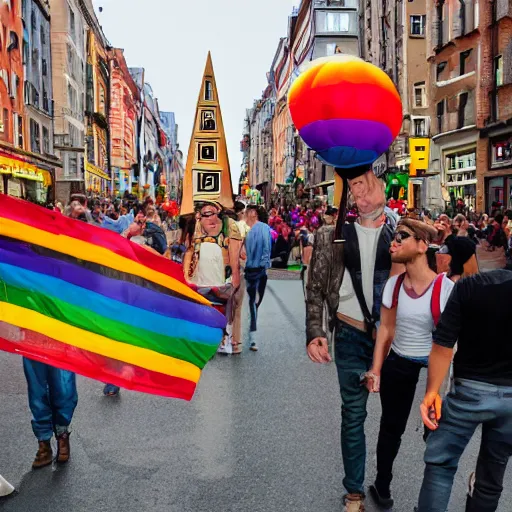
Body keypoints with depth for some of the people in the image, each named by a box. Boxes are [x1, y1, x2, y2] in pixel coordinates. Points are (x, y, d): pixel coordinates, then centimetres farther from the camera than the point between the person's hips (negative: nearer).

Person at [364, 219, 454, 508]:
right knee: (391, 428, 18)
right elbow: (386, 330, 3)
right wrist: (376, 370, 1)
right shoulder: (394, 284, -3)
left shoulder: (445, 287, -16)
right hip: (396, 367, 4)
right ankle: (382, 487, 38)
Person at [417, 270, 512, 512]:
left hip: (471, 391, -3)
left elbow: (443, 347, -13)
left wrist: (432, 392, -2)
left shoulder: (468, 287, -15)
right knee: (492, 476, 18)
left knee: (440, 464, 12)